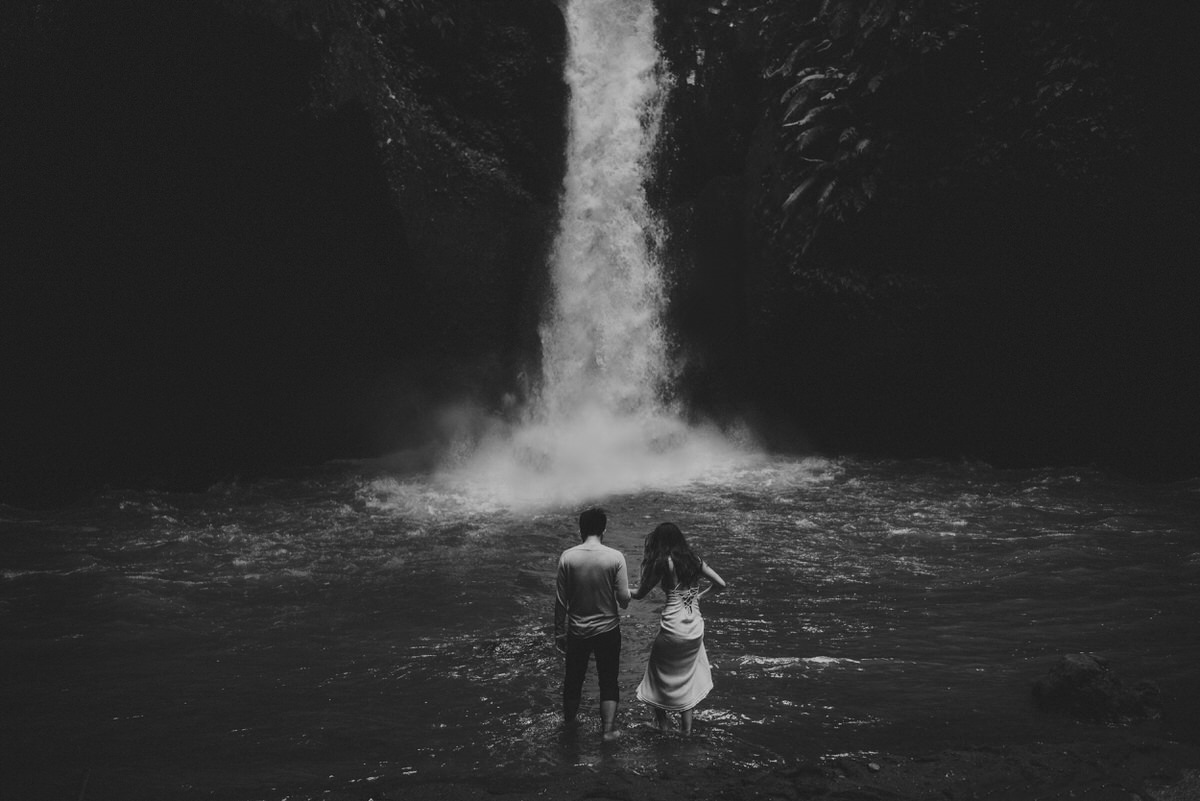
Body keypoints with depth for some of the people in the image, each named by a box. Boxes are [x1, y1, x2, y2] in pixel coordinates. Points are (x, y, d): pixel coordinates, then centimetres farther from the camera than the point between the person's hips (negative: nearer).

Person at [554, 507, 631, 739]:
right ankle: (609, 728, 15)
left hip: (577, 631, 2)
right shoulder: (615, 557, -15)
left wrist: (559, 631, 5)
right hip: (608, 630, -2)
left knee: (574, 677, 22)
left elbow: (561, 601, -6)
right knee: (608, 680, 15)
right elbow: (624, 598, -14)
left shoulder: (567, 557, -11)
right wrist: (621, 603, 10)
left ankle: (568, 720, 40)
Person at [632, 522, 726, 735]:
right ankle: (686, 725, 21)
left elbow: (640, 594, -6)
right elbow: (720, 584, 6)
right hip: (695, 628, 5)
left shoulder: (664, 562, -8)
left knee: (660, 673, 15)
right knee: (687, 674, 20)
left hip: (672, 628, -5)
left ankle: (661, 721, 20)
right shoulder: (694, 560, 6)